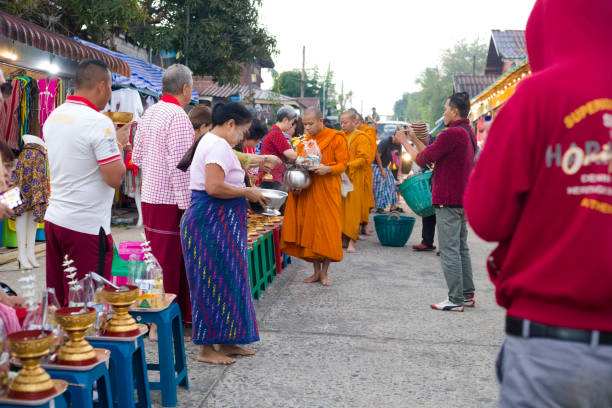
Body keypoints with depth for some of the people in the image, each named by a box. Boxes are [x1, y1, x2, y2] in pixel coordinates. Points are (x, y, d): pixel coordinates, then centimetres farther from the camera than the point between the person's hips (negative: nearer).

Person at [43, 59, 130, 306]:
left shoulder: (53, 117, 10)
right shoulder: (99, 122, -16)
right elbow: (115, 179, -18)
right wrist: (119, 144, -1)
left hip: (54, 219, 8)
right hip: (87, 227, -8)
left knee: (57, 302, 16)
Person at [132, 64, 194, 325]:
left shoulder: (149, 113, 12)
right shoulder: (177, 116, -16)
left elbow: (137, 156, 18)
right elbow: (179, 166, -21)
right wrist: (187, 206, -19)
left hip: (149, 196, 9)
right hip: (169, 201, -9)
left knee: (157, 259, 17)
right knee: (169, 263, -1)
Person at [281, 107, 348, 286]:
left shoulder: (336, 138, -4)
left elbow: (342, 164, -6)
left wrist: (328, 169, -25)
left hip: (328, 191, -5)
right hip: (307, 191, 5)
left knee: (327, 230, -3)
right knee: (310, 230, 4)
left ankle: (324, 273, 8)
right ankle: (316, 271, 15)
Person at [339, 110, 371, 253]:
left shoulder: (361, 138, -2)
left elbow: (364, 159, -10)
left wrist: (348, 165, -20)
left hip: (354, 179, -5)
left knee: (352, 209, -6)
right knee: (341, 209, 1)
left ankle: (351, 241, -3)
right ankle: (343, 238, 8)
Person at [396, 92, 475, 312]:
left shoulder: (452, 134, -19)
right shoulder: (468, 132, 14)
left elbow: (422, 159, -13)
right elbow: (433, 154, 15)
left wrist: (404, 141, 1)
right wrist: (414, 139, 17)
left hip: (448, 202, -10)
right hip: (463, 199, 10)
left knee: (449, 251, -3)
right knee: (461, 248, 16)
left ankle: (456, 300, 2)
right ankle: (467, 295, 23)